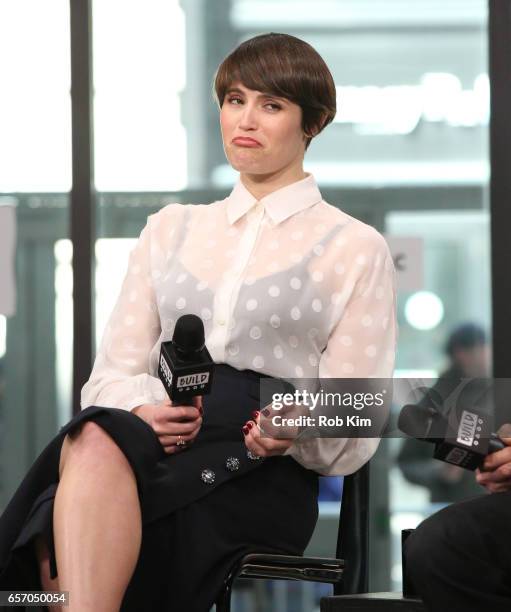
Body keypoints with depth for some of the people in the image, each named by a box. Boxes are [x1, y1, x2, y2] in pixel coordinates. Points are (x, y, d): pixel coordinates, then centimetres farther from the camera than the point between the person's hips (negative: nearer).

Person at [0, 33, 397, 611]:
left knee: (103, 450, -36)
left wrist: (299, 429, -15)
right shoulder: (171, 228, 25)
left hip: (264, 474, -3)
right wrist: (143, 410, -6)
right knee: (95, 438, -36)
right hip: (159, 435, 3)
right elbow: (110, 373, 18)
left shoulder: (355, 248, 13)